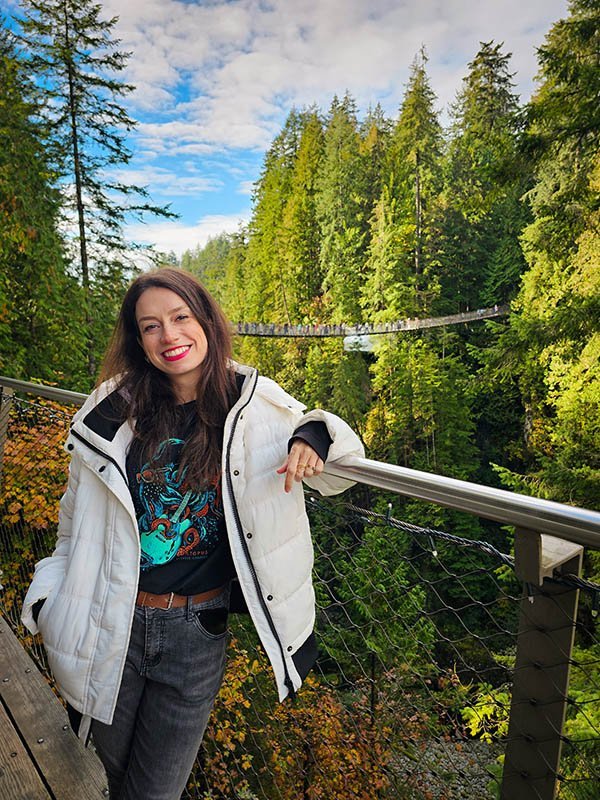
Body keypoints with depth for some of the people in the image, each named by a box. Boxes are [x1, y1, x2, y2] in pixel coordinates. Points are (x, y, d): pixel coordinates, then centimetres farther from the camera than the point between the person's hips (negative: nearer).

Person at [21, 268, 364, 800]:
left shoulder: (258, 407, -8)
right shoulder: (114, 410, -4)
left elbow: (335, 475, 3)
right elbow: (80, 521, 7)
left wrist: (313, 438, -18)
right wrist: (48, 597, 4)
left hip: (199, 635, -1)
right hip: (111, 629, 2)